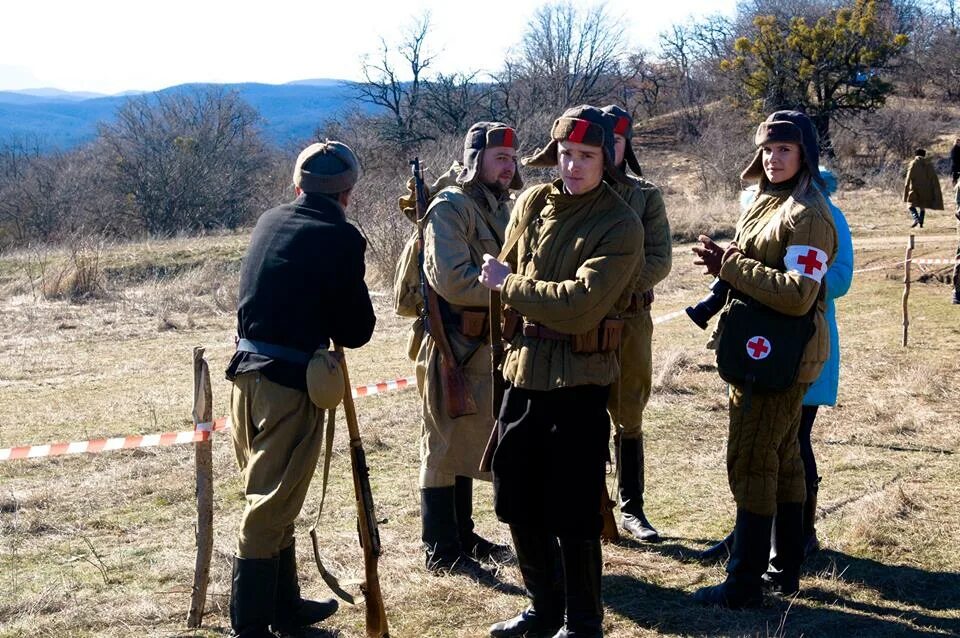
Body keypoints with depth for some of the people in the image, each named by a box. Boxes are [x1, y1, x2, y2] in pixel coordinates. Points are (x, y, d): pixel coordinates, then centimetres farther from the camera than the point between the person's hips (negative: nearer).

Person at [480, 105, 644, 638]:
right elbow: (505, 273, 12)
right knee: (518, 500, 15)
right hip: (523, 370, 6)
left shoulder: (620, 226, -12)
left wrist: (508, 285, -15)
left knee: (571, 511, 1)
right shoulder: (532, 203, 5)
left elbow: (580, 303, -22)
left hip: (579, 379, -6)